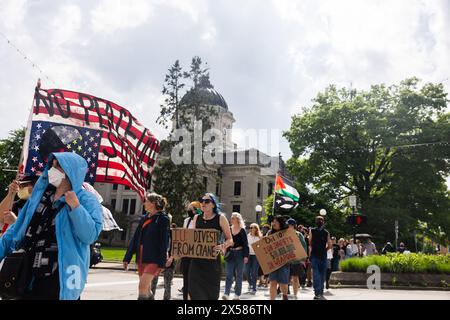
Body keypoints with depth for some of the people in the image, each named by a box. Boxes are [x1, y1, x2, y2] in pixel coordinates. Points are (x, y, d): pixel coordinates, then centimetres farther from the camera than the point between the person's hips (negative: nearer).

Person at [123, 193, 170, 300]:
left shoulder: (162, 218, -7)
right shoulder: (144, 218, 13)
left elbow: (164, 241, -11)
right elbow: (135, 238, 15)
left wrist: (162, 263, -15)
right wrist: (127, 258, 12)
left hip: (153, 258, -7)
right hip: (141, 257, 7)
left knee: (142, 286, -13)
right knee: (146, 288, 13)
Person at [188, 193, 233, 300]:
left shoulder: (220, 218, -2)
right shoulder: (196, 218, 9)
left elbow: (229, 239, -1)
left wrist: (222, 246, -20)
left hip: (212, 260, -3)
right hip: (196, 260, 3)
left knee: (211, 293, 5)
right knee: (195, 292, -3)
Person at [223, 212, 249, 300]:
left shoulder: (242, 231, -3)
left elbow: (245, 244, -5)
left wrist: (246, 256, -12)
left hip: (239, 254, -2)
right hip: (230, 254, 3)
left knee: (239, 275, 6)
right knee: (229, 275, -4)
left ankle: (237, 295, 15)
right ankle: (226, 294, -8)